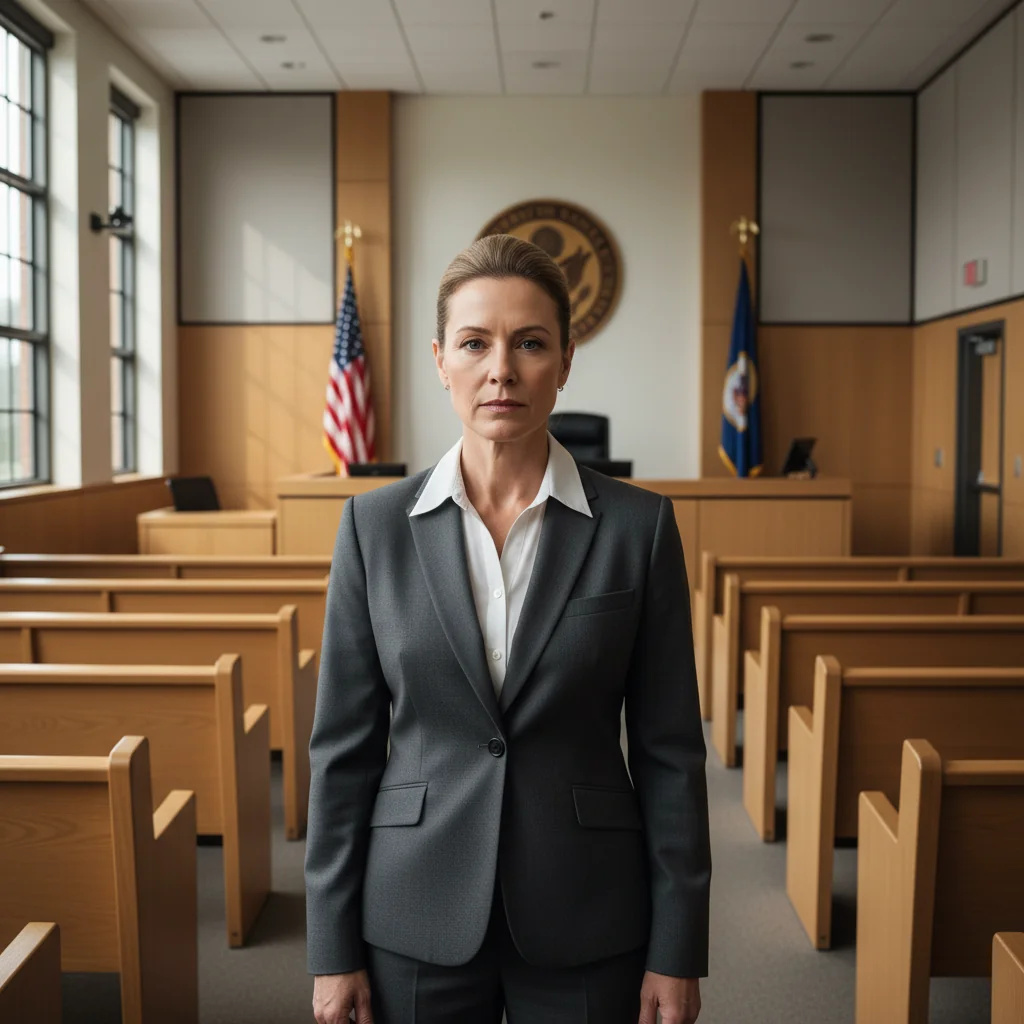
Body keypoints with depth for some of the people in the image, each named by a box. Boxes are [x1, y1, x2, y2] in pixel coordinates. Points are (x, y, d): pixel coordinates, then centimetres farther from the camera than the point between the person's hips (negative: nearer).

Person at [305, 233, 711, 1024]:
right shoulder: (376, 525, -2)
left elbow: (669, 751, -3)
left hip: (584, 924, 0)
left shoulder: (638, 526, -5)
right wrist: (334, 946, 0)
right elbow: (344, 745, 0)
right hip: (417, 921, 1)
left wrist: (676, 951, -3)